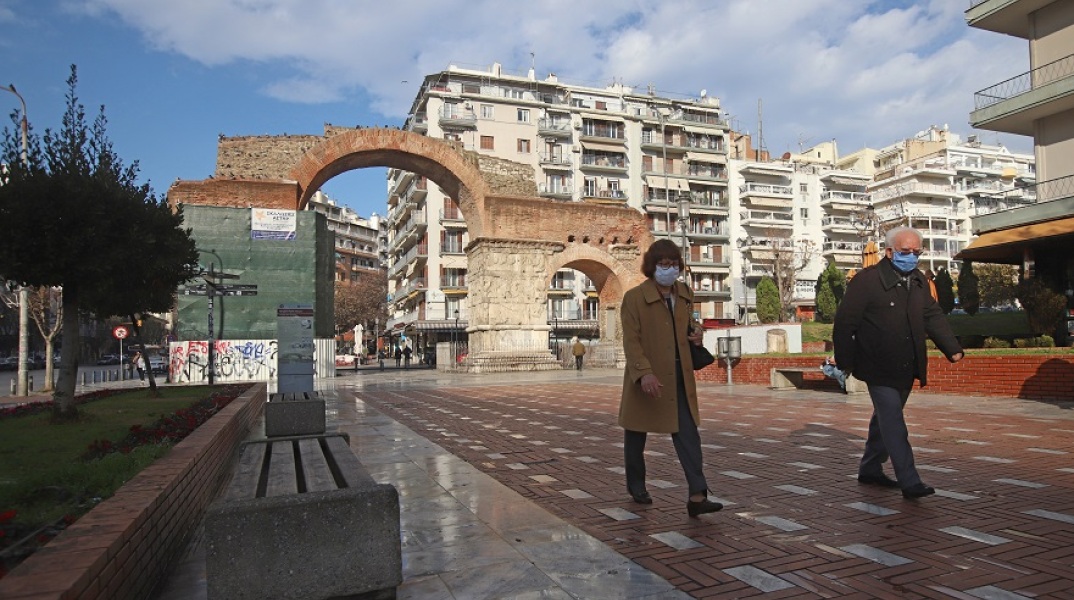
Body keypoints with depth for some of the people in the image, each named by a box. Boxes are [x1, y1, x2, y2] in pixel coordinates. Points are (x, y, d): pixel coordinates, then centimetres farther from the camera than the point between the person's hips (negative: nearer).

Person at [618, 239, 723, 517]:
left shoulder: (685, 294, 9)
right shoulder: (634, 297, -11)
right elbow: (631, 341, -16)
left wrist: (695, 334, 1)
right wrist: (644, 373, -28)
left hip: (679, 378, 5)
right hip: (646, 379, -4)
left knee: (688, 435, -3)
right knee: (636, 434, 12)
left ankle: (697, 496, -1)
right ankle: (635, 485, 32)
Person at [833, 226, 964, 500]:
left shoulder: (919, 281, 11)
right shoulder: (866, 280, -13)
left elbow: (933, 316, 16)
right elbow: (845, 322, -13)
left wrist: (952, 348, 2)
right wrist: (845, 362, -12)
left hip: (906, 369, 8)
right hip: (879, 368, -8)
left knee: (886, 418, 17)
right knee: (893, 423, -10)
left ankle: (870, 469, 30)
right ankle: (910, 482, -6)